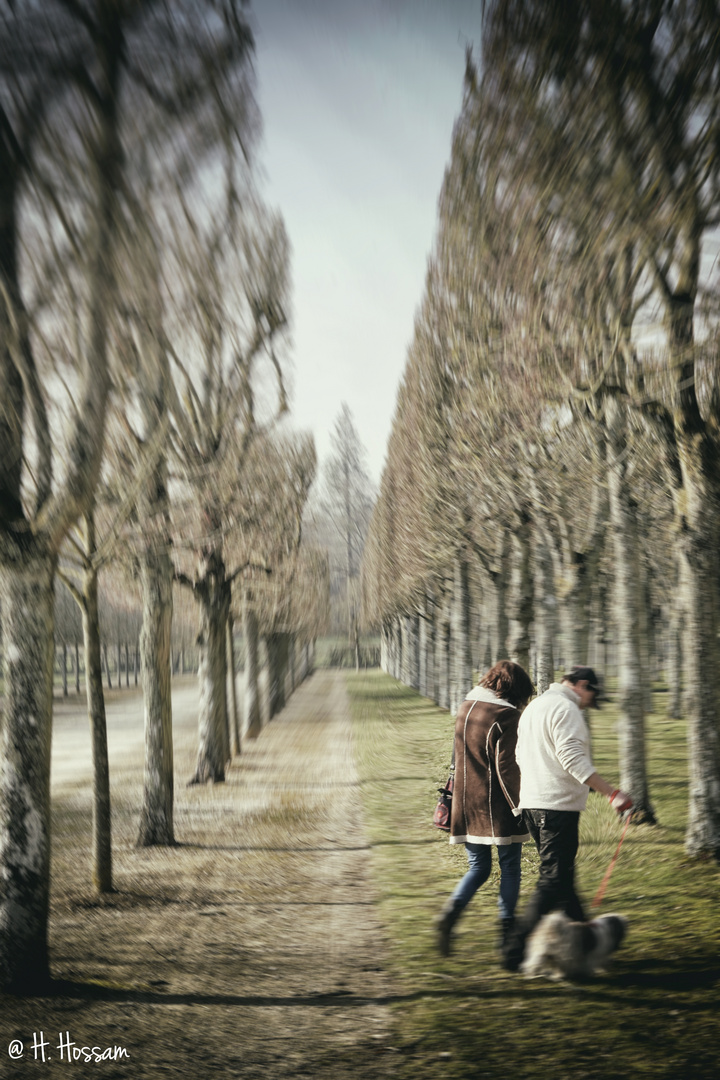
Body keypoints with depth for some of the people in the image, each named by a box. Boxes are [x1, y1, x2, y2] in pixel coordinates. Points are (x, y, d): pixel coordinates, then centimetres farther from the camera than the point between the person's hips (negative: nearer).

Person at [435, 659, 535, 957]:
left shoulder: (465, 709, 9)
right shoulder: (504, 716, -14)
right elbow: (507, 767, -16)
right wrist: (521, 806, -11)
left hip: (467, 804, 6)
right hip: (498, 807, -6)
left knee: (478, 867, 13)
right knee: (510, 868, 9)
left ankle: (450, 912, -9)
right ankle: (506, 928, 10)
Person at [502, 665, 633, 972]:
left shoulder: (534, 706, 20)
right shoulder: (565, 709, -11)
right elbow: (573, 759, -22)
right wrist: (612, 793, -25)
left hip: (530, 803, 10)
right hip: (557, 805, -10)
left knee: (559, 877, 16)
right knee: (554, 881, -8)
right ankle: (516, 949, -10)